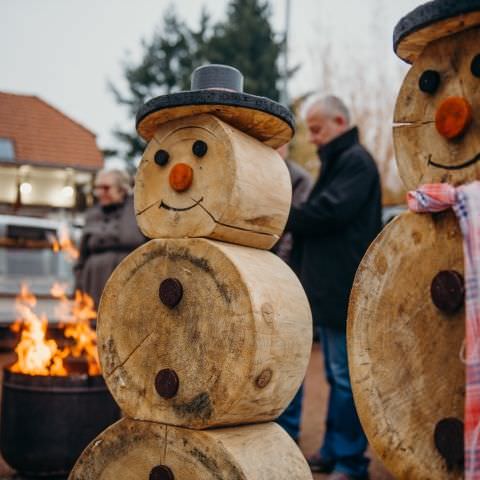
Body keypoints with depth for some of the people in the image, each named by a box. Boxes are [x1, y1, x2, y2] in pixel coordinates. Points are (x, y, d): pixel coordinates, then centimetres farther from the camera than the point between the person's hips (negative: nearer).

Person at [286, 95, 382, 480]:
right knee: (337, 374, 14)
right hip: (329, 286, 10)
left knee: (346, 376, -4)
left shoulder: (356, 161, -10)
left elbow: (328, 212, -20)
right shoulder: (337, 163, 21)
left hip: (344, 287, -10)